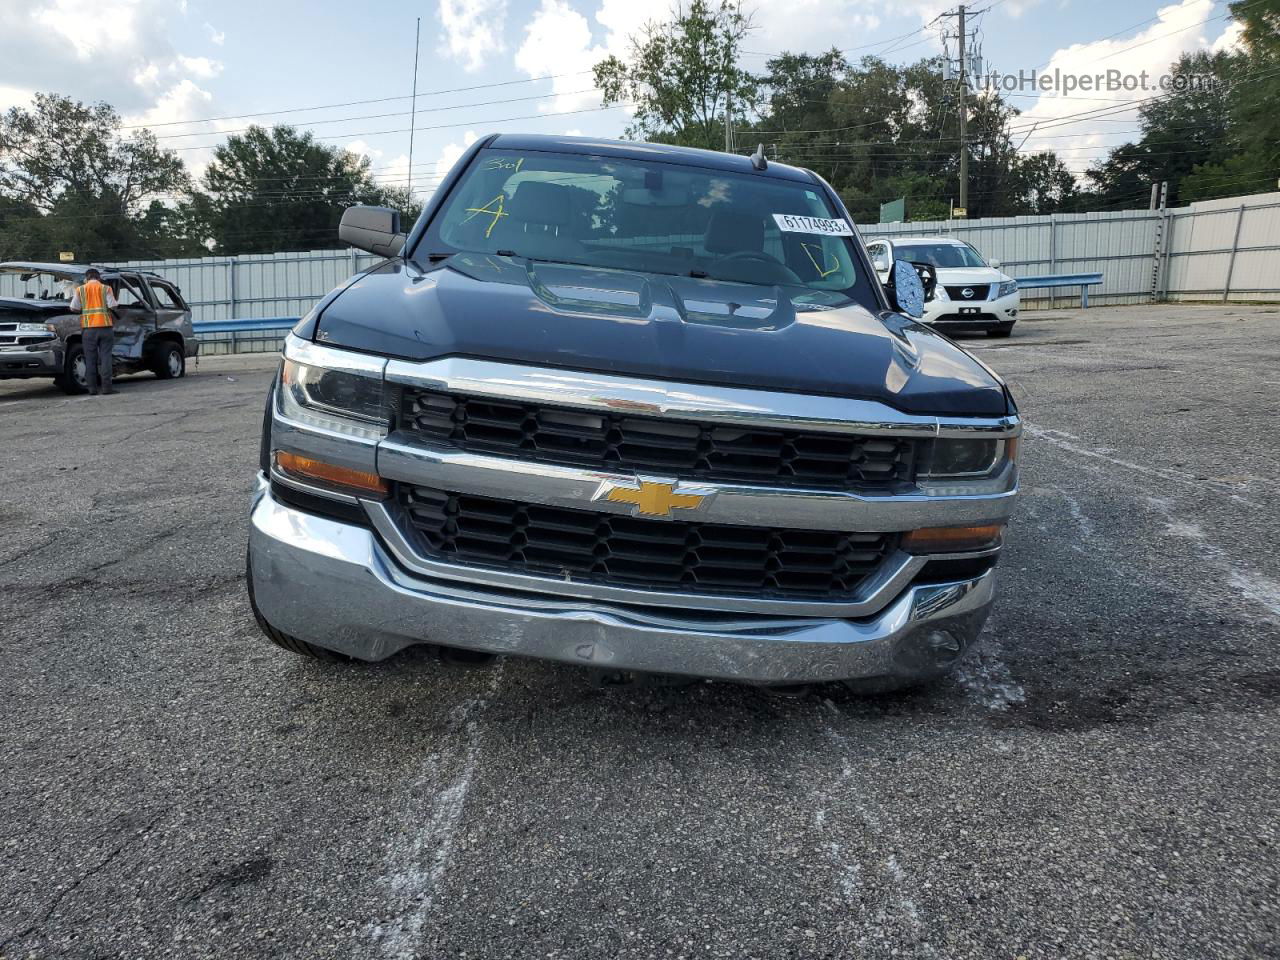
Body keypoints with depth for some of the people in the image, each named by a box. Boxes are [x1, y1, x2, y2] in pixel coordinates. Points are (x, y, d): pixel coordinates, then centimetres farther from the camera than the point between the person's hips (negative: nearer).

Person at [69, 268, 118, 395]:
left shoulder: (80, 290, 7)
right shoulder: (106, 288, 3)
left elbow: (74, 308, 5)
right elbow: (112, 306, -4)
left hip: (88, 328, 1)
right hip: (105, 327, -1)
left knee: (90, 358, 6)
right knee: (105, 357, 0)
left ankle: (92, 387, 5)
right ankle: (106, 386, -5)